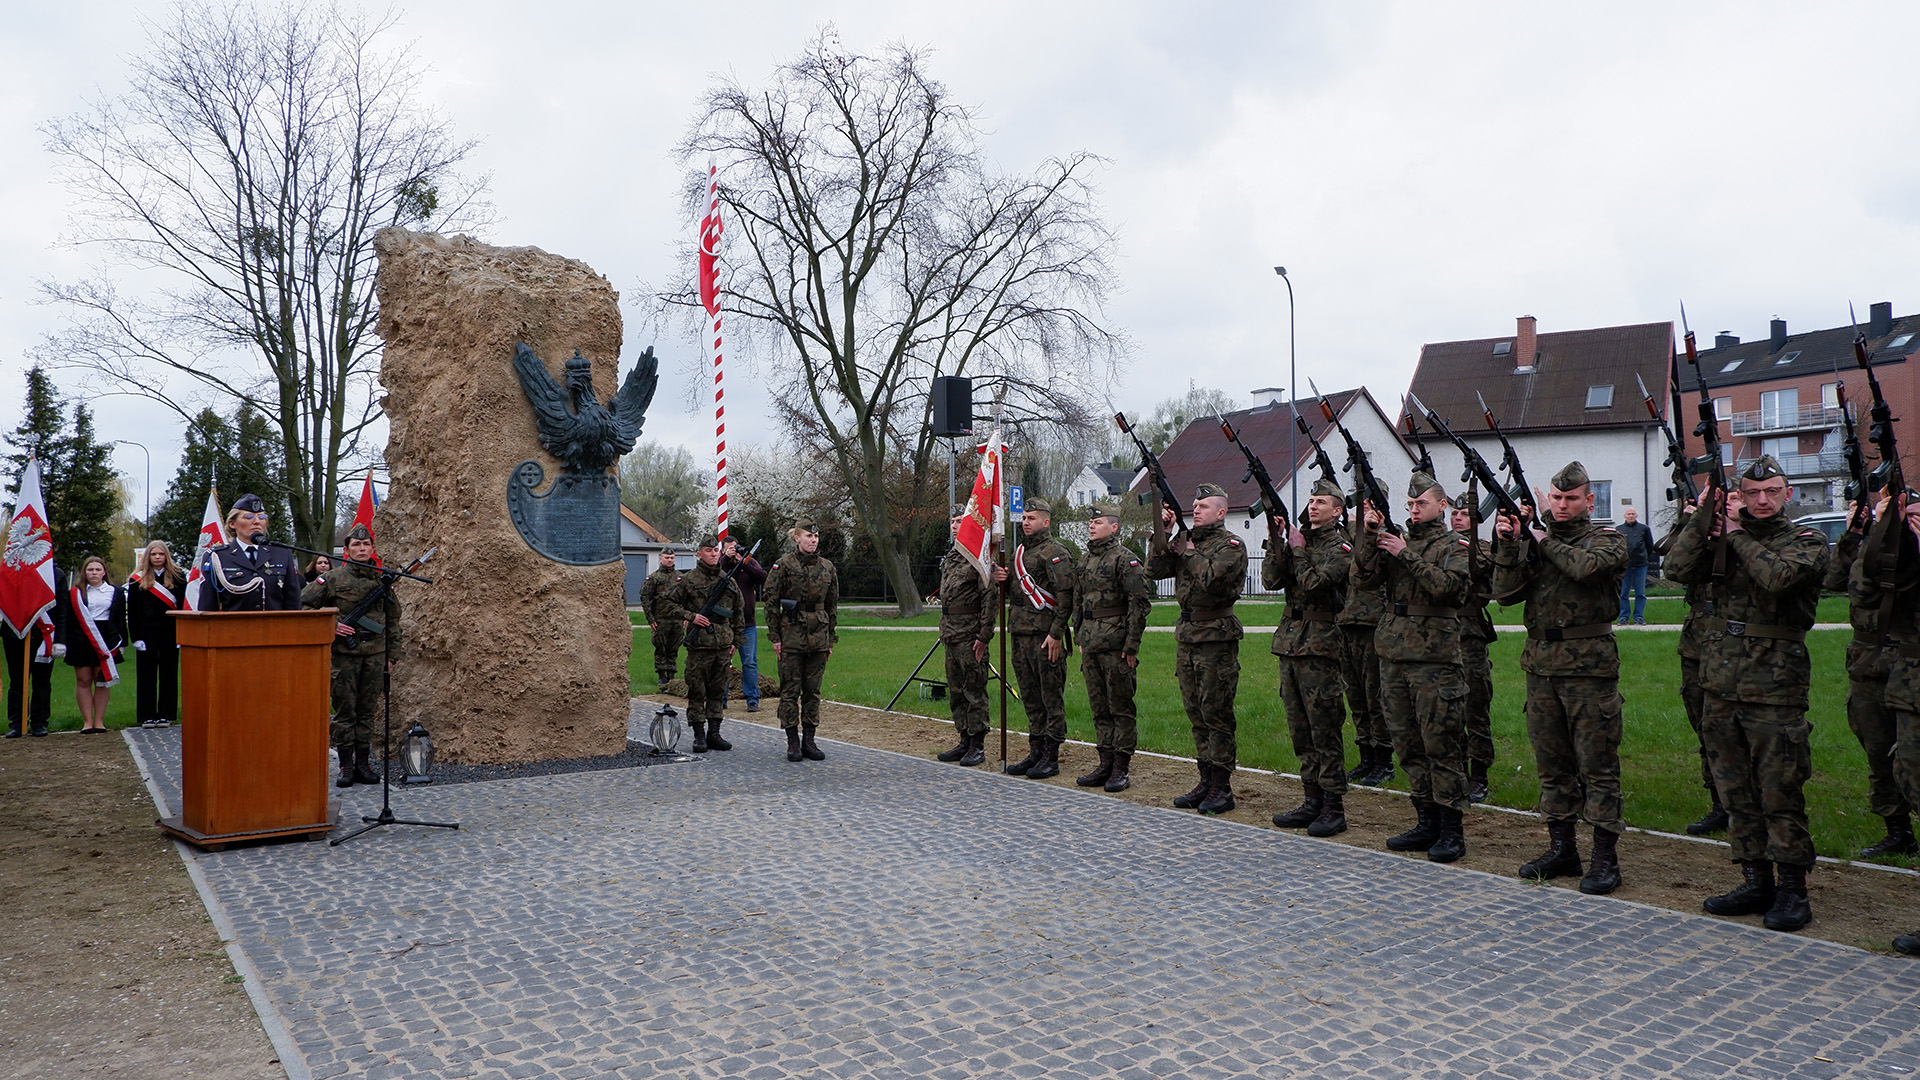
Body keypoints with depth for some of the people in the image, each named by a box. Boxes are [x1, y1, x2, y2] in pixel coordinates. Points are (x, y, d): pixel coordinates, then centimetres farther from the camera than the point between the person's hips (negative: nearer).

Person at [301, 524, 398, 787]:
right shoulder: (334, 578, -3)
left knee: (368, 710, 8)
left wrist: (390, 653, 14)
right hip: (344, 653, -3)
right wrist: (330, 626, -12)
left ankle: (363, 764, 15)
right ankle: (346, 766, 9)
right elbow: (303, 604, -2)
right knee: (345, 710, 1)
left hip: (374, 654, 3)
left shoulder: (381, 579, 7)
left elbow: (393, 618, 16)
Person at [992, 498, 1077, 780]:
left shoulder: (1054, 552, -9)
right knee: (1030, 698, 13)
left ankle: (1051, 757, 2)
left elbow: (1065, 595, -16)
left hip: (1045, 636, -9)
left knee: (1051, 697, -2)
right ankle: (1036, 752, 21)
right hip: (1021, 634, 9)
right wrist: (1002, 581, 5)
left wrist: (1056, 633, -20)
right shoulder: (1020, 551, 18)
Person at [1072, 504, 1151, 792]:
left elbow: (1140, 602, -13)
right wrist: (1080, 638, 17)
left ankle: (1122, 769, 4)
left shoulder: (1125, 559, -8)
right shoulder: (1085, 561, 16)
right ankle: (1105, 765, 18)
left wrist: (1131, 645, -15)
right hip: (1091, 645, 8)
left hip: (1116, 645, -8)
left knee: (1121, 707, -1)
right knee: (1099, 707, 11)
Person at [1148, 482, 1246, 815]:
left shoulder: (1231, 545, -6)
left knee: (1216, 713, -4)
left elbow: (1211, 579, -22)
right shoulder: (1186, 540, 14)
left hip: (1217, 637, -7)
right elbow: (1155, 570, 5)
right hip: (1186, 634, 7)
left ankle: (1222, 787, 3)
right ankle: (1206, 781, 19)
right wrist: (1162, 534, -3)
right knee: (1196, 712, 11)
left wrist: (1188, 553, -8)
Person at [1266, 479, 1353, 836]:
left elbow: (1314, 585, -18)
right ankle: (1313, 800, 19)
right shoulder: (1298, 539, 15)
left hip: (1320, 645, -7)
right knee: (1300, 729, 11)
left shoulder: (1339, 546, -5)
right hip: (1290, 642, 7)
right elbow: (1271, 580, 3)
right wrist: (1275, 542, -6)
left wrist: (1298, 549, -10)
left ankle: (1334, 808, 1)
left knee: (1325, 729, -4)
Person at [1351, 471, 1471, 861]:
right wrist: (1370, 534, -8)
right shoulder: (1395, 541, 16)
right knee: (1408, 745, 10)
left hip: (1435, 657, -6)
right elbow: (1364, 577, 2)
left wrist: (1406, 555, -14)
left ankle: (1451, 829, 4)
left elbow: (1446, 586, -16)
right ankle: (1427, 822, 19)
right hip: (1394, 654, 6)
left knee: (1441, 745, -4)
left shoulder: (1454, 545, 2)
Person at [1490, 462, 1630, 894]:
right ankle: (1561, 849, 20)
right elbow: (1506, 594, 3)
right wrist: (1508, 546, -9)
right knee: (1552, 762, 11)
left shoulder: (1606, 539, 2)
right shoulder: (1531, 538, 12)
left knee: (1596, 763, -2)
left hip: (1588, 663, -5)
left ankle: (1605, 858, 5)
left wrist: (1545, 541, -7)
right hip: (1541, 662, 5)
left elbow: (1587, 567, -21)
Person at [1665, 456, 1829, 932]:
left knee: (1779, 792, -2)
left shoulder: (1808, 542, 1)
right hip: (1721, 682, 5)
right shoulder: (1724, 538, 12)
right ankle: (1756, 882, 20)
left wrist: (1738, 535, -7)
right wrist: (1704, 517, -5)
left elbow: (1777, 576, -20)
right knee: (1736, 791, 10)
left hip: (1775, 685, -5)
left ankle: (1792, 890, 8)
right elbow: (1678, 569, -3)